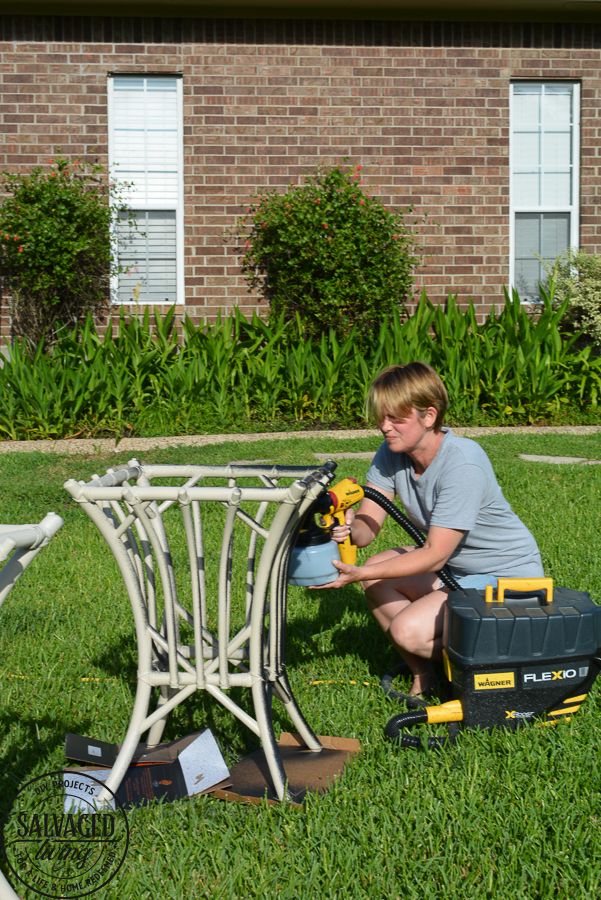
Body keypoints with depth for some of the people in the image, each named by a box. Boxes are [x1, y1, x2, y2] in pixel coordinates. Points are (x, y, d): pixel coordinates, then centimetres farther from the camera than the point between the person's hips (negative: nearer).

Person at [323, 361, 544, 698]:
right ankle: (424, 674, 2)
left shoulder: (463, 464, -29)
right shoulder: (392, 454, -6)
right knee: (375, 575, -10)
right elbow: (368, 528, -11)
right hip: (454, 564, 8)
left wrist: (359, 574, -36)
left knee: (408, 631, -22)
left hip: (507, 578, -8)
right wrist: (349, 528, -36)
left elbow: (434, 556, -29)